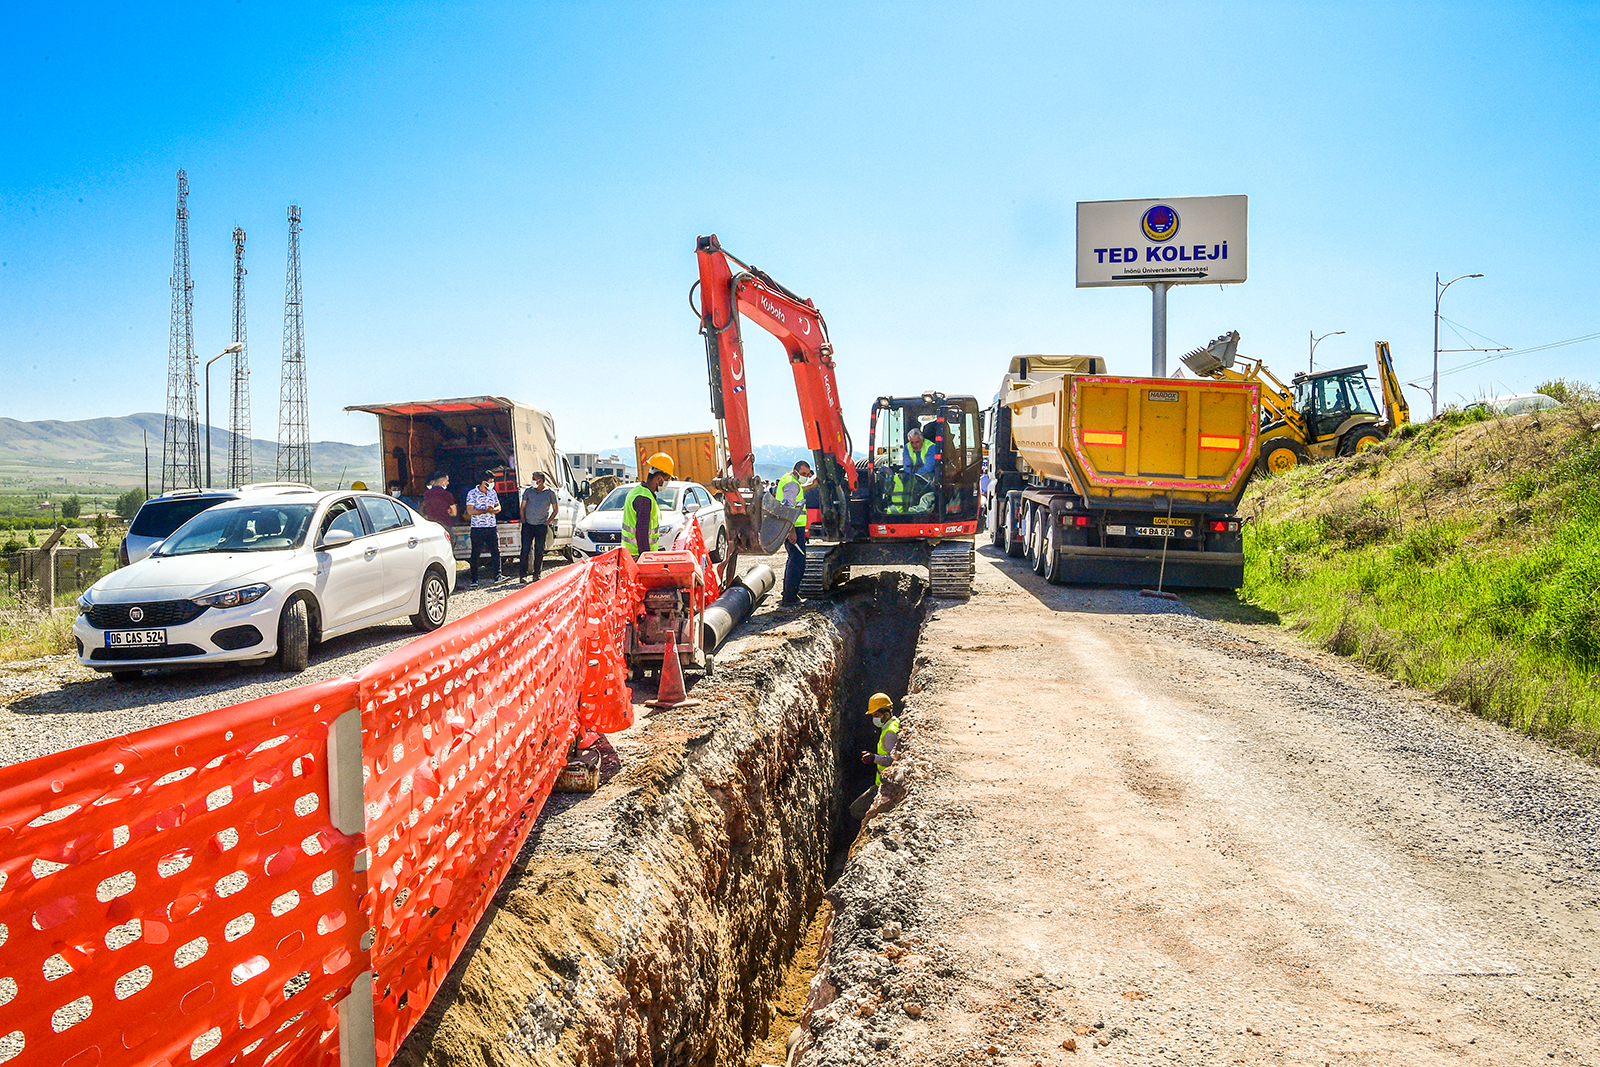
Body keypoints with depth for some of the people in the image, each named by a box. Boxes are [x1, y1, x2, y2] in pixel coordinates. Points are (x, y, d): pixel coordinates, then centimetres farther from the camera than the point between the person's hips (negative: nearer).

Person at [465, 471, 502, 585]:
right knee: (475, 554, 1)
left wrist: (493, 510, -8)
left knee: (496, 552, -1)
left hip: (491, 527, 4)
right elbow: (470, 511, -12)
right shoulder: (472, 493, -6)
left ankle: (497, 576, 4)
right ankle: (473, 579, 8)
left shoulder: (493, 493, 11)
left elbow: (498, 507, 15)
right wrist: (485, 511, -18)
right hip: (477, 529, -4)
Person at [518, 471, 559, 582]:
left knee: (539, 551, 1)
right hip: (528, 525, 1)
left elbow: (555, 510, 10)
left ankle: (537, 574, 10)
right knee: (525, 550, -3)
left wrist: (548, 522, -1)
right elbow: (522, 508, 14)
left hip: (541, 526, -1)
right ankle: (522, 574, 0)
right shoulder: (528, 491, 6)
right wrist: (523, 521, 3)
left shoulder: (550, 493, 2)